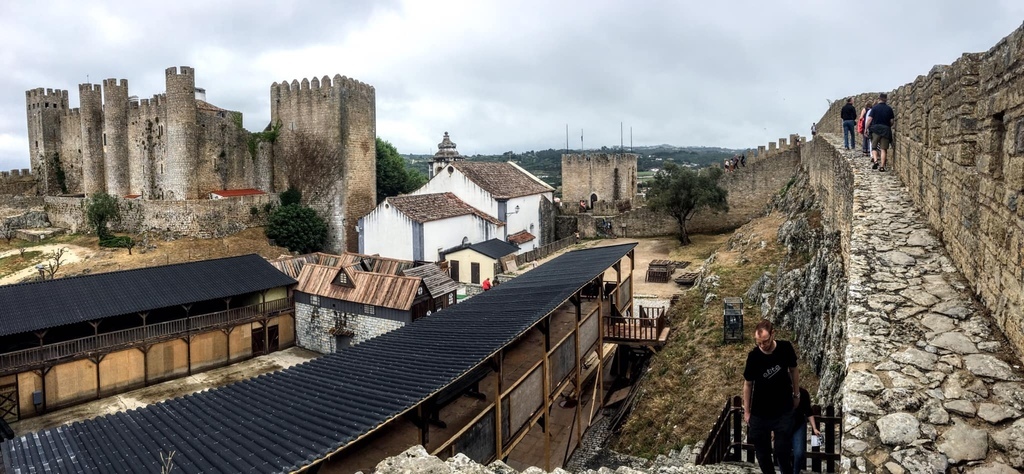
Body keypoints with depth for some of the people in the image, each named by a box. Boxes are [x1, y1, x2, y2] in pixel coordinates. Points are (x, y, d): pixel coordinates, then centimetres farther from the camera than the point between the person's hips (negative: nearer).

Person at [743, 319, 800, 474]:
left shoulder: (785, 348, -15)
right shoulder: (753, 356, -18)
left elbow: (793, 370, 5)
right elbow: (748, 384, -5)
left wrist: (796, 394, 13)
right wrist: (746, 411, 0)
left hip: (783, 411, 0)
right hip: (759, 413, 0)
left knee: (782, 450, 2)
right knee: (762, 451, 10)